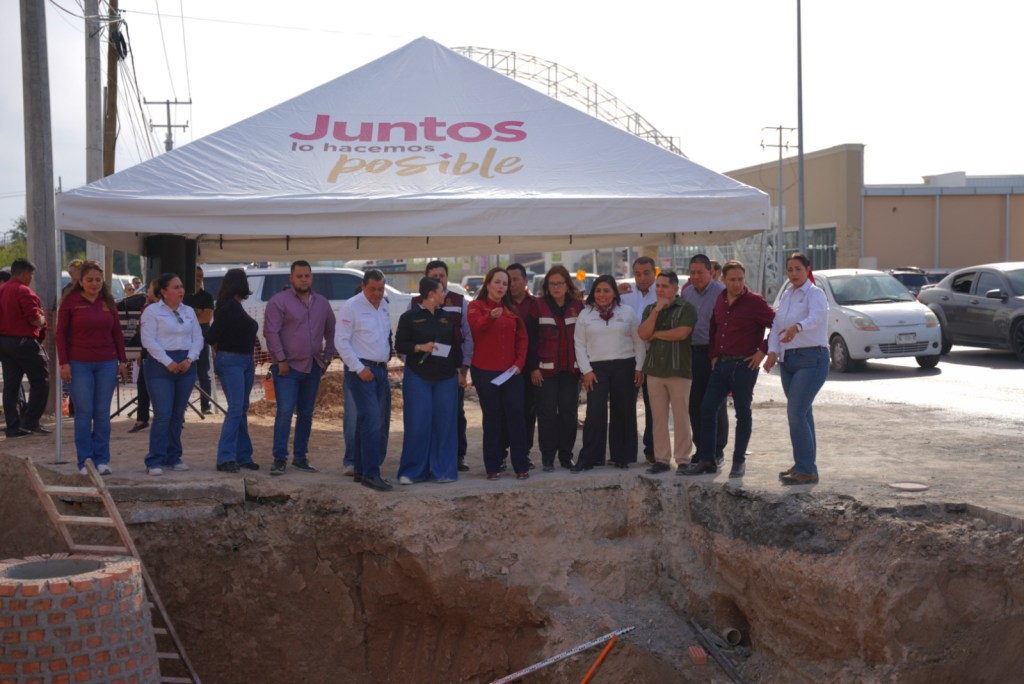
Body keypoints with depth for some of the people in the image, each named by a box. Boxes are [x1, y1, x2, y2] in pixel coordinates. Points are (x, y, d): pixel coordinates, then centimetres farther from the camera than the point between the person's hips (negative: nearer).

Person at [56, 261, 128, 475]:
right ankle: (85, 461, 4)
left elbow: (117, 333, 13)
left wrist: (122, 361, 8)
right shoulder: (70, 301, 1)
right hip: (79, 364, -3)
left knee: (102, 413, 4)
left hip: (107, 364, 3)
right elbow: (61, 333, 0)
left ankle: (102, 460, 10)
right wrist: (63, 363, -7)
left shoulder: (108, 302, 10)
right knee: (84, 413, -3)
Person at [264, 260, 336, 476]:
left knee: (306, 414, 10)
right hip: (288, 367, -5)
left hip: (313, 368, 5)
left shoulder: (322, 303, 12)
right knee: (285, 412, -10)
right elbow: (271, 332, -11)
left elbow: (331, 332, 19)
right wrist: (281, 360, -14)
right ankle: (279, 459, -6)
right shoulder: (279, 301, -5)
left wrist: (327, 358, 12)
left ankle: (300, 457, 19)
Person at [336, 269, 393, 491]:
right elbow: (341, 341, -11)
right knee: (371, 419, -15)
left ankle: (361, 469, 19)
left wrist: (387, 359, 13)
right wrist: (359, 368, -14)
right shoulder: (351, 307, -9)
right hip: (361, 369, -8)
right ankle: (370, 473, -15)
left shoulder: (384, 306, 13)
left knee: (380, 422, 9)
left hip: (380, 369, 8)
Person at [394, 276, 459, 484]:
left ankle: (443, 470, 10)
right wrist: (420, 347, -16)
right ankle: (412, 471, 4)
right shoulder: (410, 317, 1)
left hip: (445, 376, 4)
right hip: (418, 377, -4)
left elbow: (455, 345, 17)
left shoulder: (447, 317, 13)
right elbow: (400, 345, -2)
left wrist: (459, 367, 12)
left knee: (445, 423, 2)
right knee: (417, 423, -5)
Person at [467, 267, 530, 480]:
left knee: (516, 416, -3)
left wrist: (519, 362, -5)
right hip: (485, 372, -3)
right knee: (492, 419, 2)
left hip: (511, 372, 3)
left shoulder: (512, 310, 14)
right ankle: (492, 467, 8)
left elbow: (522, 337, 10)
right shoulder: (476, 306, 0)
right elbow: (476, 326, -22)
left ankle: (521, 466, 2)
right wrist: (491, 316, -43)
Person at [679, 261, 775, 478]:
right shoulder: (720, 301, 10)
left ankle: (739, 461, 13)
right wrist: (714, 355, 14)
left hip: (744, 365, -6)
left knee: (743, 413, 4)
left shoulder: (754, 302, -8)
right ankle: (707, 460, 10)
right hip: (721, 363, 6)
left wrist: (763, 350, -11)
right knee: (707, 410, 3)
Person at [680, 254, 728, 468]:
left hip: (714, 352, -6)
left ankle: (717, 451, 8)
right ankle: (701, 449, 18)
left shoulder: (721, 292, -8)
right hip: (692, 352, 6)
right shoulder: (686, 292, 11)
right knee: (695, 404, 8)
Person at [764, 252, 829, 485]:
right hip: (788, 359, 8)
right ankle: (805, 466, 19)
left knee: (796, 412, -15)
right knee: (802, 413, 12)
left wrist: (797, 327, -53)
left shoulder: (815, 293, -10)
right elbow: (776, 325, 6)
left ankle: (806, 470, -11)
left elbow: (816, 317, -31)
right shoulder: (787, 295, 14)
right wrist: (772, 352, -11)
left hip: (811, 359, -8)